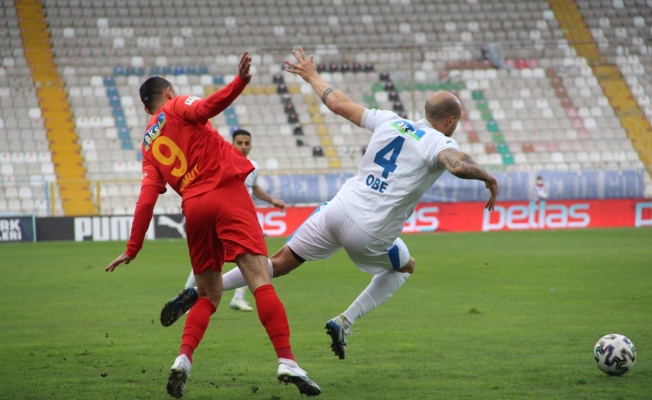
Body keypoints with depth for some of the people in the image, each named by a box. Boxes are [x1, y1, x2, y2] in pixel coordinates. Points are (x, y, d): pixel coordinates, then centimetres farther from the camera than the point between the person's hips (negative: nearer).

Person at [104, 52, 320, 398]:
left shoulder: (149, 144, 22)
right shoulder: (178, 107, 12)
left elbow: (147, 198, 12)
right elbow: (203, 109, -13)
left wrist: (133, 248, 14)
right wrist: (239, 83, -28)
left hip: (193, 208, 5)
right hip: (227, 192, -5)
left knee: (208, 295, 18)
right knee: (260, 281, -13)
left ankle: (183, 360, -3)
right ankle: (286, 362, -25)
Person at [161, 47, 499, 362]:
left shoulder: (390, 121, 9)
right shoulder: (440, 144, -6)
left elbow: (339, 104, 16)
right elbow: (459, 166, -30)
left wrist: (312, 76, 32)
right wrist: (488, 178, -11)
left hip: (339, 209, 4)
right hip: (370, 236, -4)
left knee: (278, 263, 12)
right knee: (405, 268, 27)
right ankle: (344, 323, 13)